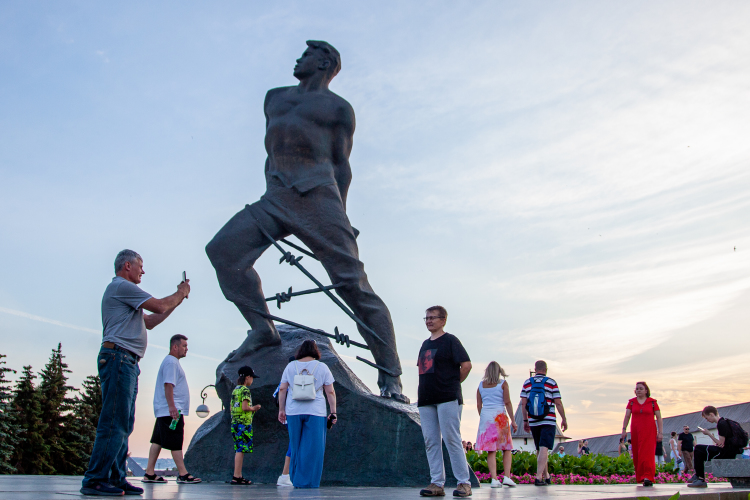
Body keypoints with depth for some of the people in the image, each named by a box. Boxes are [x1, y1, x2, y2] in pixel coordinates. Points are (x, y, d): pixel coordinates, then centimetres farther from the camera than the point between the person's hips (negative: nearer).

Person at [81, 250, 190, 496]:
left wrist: (177, 300, 23)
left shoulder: (124, 290, 28)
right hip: (118, 357, -11)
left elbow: (149, 321, 28)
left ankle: (116, 478, 9)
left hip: (127, 362, 11)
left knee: (123, 425, 8)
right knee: (114, 422, -13)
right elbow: (159, 306, -8)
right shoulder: (121, 286, -4)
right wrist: (180, 293, 9)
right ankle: (95, 480, -12)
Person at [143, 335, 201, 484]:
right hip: (170, 410, -10)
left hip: (166, 411, 10)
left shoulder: (173, 362, 22)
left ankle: (149, 473, 9)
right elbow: (168, 385, -21)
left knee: (157, 441, 8)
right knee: (175, 443, -7)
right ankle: (183, 474, -4)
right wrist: (172, 406, -26)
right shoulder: (171, 362, -11)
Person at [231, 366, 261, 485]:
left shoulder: (235, 390, 15)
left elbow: (231, 409, 17)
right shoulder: (245, 390, -11)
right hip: (244, 423, -9)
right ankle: (236, 477, -7)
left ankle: (239, 476, 15)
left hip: (235, 422, 9)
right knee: (241, 450, -7)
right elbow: (245, 407, -21)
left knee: (239, 450, 12)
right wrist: (253, 408, -2)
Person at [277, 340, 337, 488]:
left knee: (296, 447, 13)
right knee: (313, 448, 2)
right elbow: (330, 392, 0)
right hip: (316, 412, -3)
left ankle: (296, 479, 18)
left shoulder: (291, 366, 7)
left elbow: (282, 390, 7)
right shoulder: (322, 367, 2)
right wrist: (333, 412, 3)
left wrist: (281, 409, 12)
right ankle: (308, 481, 2)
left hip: (293, 412, 3)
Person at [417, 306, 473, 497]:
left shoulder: (450, 340, -1)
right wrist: (421, 391, 15)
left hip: (447, 397, -7)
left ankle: (464, 483, -3)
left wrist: (454, 383, -1)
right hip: (426, 399, 7)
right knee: (431, 441, 3)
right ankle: (437, 483, 7)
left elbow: (466, 364, -8)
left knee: (451, 439, -9)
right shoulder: (425, 344, 20)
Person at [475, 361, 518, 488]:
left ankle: (494, 479, -7)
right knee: (507, 448, 8)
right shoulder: (503, 383, 1)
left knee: (491, 450, 2)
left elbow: (479, 405, 9)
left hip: (485, 416, 3)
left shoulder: (481, 385, 10)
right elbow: (507, 402, -4)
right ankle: (507, 476, -4)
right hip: (500, 416, -3)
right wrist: (513, 421, -2)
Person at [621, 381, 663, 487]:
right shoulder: (631, 402, 8)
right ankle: (641, 477, 11)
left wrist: (660, 432, -4)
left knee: (647, 453, -13)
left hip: (649, 431, -3)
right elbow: (627, 416, 3)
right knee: (637, 455, 2)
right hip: (635, 431, 3)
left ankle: (648, 477, -18)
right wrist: (624, 430, -6)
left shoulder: (652, 402, 3)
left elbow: (659, 417, 2)